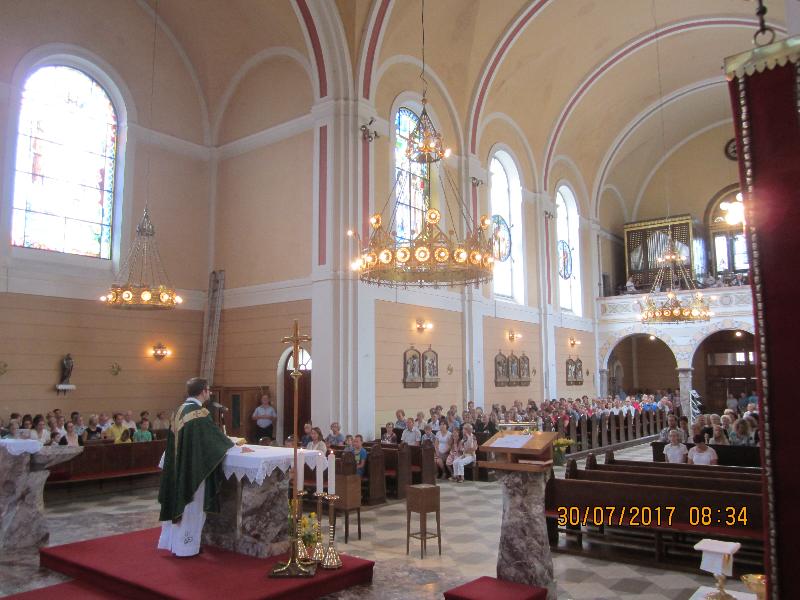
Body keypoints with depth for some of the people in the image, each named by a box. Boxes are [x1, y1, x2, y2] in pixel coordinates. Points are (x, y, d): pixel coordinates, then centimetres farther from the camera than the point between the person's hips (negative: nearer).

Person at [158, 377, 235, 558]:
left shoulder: (179, 410, 7)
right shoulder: (200, 413, -18)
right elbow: (215, 435, -13)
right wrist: (232, 443, 3)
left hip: (179, 467, 8)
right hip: (194, 467, -8)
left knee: (179, 503, 17)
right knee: (191, 507, 3)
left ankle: (172, 541, 26)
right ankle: (186, 547, 12)